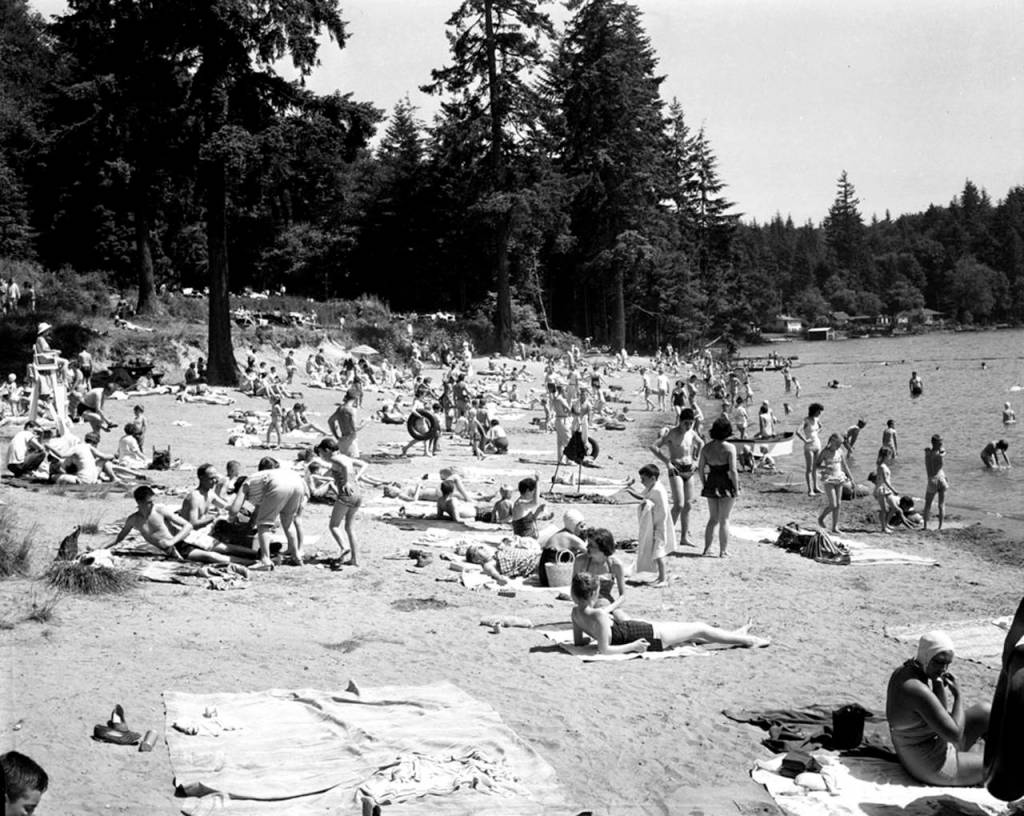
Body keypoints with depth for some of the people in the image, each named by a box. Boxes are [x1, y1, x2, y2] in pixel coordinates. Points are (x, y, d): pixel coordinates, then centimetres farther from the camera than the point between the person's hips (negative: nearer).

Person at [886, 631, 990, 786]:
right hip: (936, 769, -10)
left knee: (985, 712, 15)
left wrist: (939, 684, -11)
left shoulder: (903, 672, -3)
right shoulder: (917, 690, -33)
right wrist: (958, 696, -17)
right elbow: (955, 735, -28)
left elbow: (943, 715, 7)